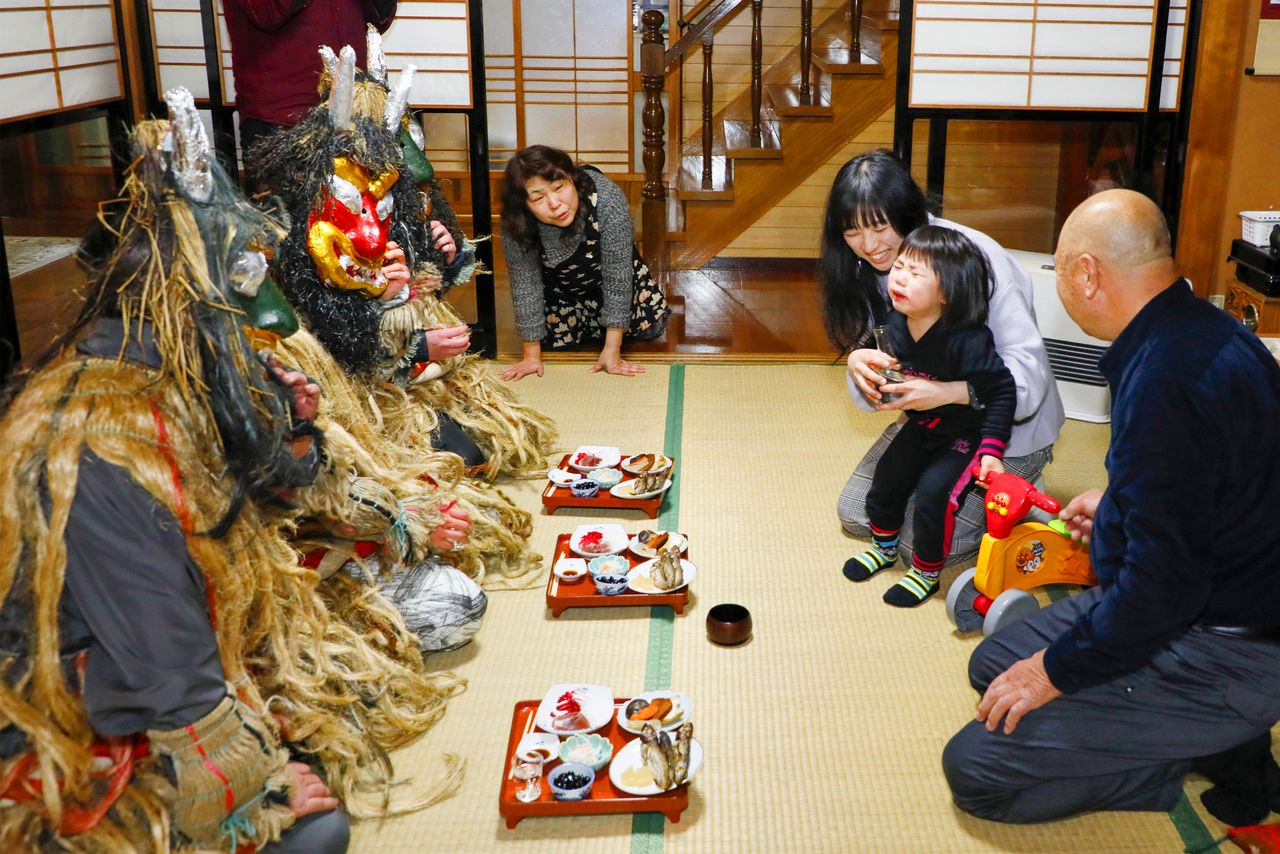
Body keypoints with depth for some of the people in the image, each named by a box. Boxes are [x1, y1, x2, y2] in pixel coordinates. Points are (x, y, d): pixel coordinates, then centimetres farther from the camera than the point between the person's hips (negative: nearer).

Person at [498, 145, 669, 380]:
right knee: (558, 339, -11)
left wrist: (611, 350, -32)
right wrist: (532, 354, -20)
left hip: (605, 274, -1)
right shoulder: (515, 223, -33)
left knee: (652, 323, -11)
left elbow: (617, 275, -34)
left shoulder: (607, 199, -39)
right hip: (558, 286, 1)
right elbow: (525, 283, -23)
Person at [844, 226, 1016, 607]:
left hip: (966, 432, -7)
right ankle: (885, 547, 34)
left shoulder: (968, 341, -32)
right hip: (921, 425, 7)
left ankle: (927, 573, 3)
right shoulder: (894, 324, -11)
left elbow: (1002, 392, -25)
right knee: (887, 478, 5)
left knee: (933, 492, -19)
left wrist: (991, 450, -28)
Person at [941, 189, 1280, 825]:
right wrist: (1117, 506, 29)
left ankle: (1216, 753, -1)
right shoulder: (1205, 332, 3)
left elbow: (1163, 585, -29)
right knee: (993, 665, 19)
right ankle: (1218, 738, 11)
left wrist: (1058, 669, -16)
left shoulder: (1163, 383, -29)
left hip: (1221, 653, -10)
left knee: (973, 771, -11)